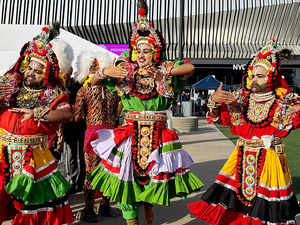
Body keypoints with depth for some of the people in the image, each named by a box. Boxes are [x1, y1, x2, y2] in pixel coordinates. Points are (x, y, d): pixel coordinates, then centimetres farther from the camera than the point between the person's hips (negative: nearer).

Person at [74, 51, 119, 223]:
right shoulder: (85, 89, 4)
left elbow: (117, 112, 16)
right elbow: (77, 116, 1)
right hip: (94, 133, -3)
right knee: (92, 171, 2)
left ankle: (105, 205, 25)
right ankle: (89, 209, 16)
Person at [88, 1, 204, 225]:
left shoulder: (164, 70, 2)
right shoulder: (124, 70, 5)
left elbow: (190, 68, -11)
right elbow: (94, 83, 9)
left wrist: (165, 72, -20)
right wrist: (105, 72, -11)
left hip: (158, 136, 0)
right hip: (130, 135, 1)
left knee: (154, 177, 12)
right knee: (126, 179, 1)